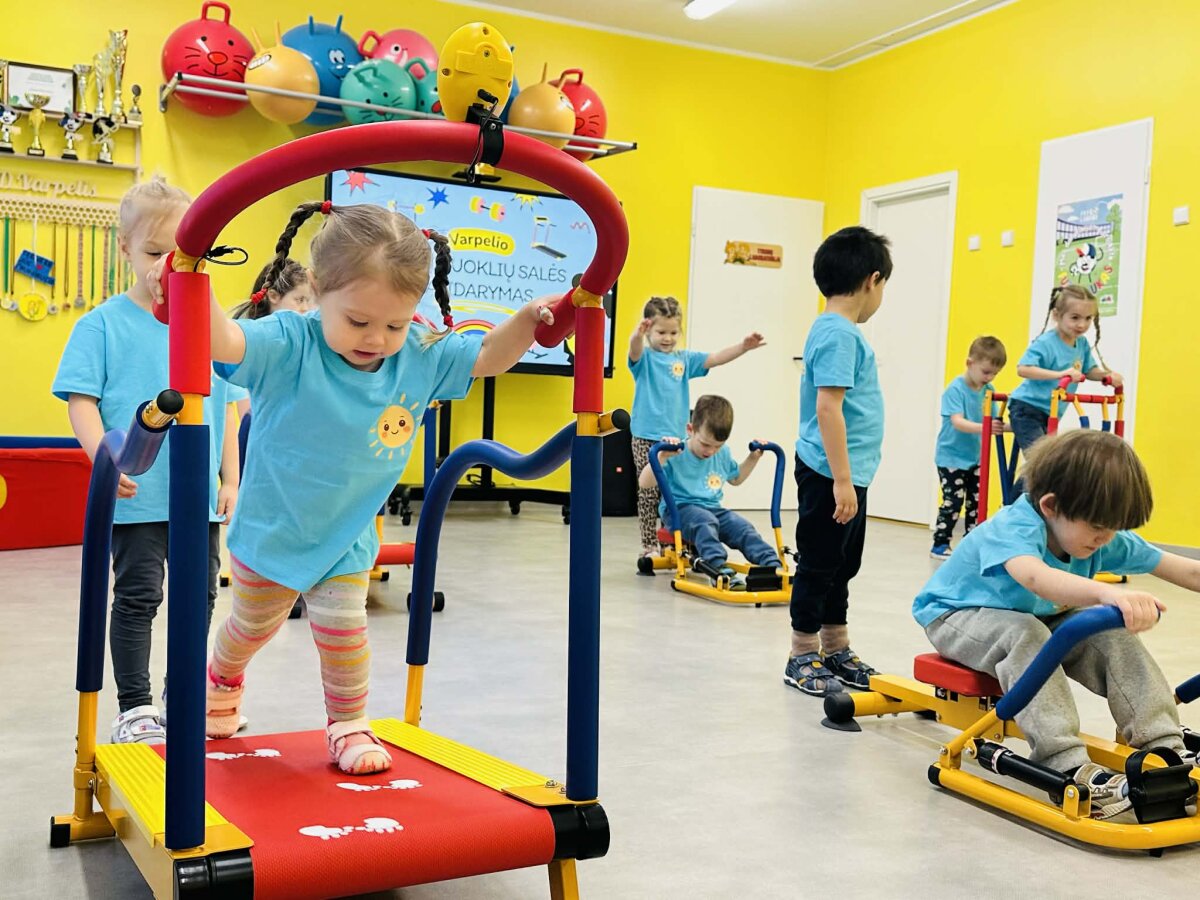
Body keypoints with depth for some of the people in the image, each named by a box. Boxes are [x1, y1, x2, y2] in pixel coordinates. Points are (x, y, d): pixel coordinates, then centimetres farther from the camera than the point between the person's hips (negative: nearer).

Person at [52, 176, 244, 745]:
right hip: (135, 495, -4)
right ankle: (134, 708, 13)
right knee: (138, 596, 2)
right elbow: (81, 402, -7)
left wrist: (230, 480, 7)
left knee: (198, 596, 13)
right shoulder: (104, 325, -3)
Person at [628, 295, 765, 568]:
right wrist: (637, 335, -47)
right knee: (649, 492, -1)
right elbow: (635, 350, -23)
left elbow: (714, 359, 8)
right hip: (647, 436, -4)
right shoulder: (645, 358, -1)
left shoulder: (684, 359, 13)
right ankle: (649, 546, 7)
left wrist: (743, 347, -7)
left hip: (676, 435, 4)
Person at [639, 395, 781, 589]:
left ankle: (773, 566, -32)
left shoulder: (723, 454, 9)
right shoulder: (676, 456, -11)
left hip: (713, 509, 6)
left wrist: (753, 458, 19)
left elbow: (736, 478, 30)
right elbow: (644, 483, -17)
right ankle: (720, 569, -56)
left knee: (742, 527, -20)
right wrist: (662, 457, -29)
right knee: (705, 521, -37)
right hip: (680, 509, -6)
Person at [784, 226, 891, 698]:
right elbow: (827, 407, -24)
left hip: (848, 474, 10)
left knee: (842, 566, 18)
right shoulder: (839, 334, -17)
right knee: (818, 566, 2)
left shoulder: (839, 330, 12)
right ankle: (802, 658, 14)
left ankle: (836, 651, 30)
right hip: (830, 476, -10)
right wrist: (842, 480, -24)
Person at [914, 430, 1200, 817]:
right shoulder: (1014, 527, -34)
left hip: (1040, 618, 7)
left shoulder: (1105, 540, -12)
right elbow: (1034, 577, -58)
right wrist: (1107, 593, -75)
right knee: (1023, 635, -36)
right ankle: (1069, 767, -41)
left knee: (1113, 637, -14)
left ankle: (1164, 749, -12)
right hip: (957, 616, -7)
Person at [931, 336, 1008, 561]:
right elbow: (957, 422, -28)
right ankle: (939, 544, 4)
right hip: (951, 456, -6)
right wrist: (982, 428, -44)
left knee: (977, 501, 7)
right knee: (953, 501, -7)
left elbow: (993, 421, 7)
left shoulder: (988, 390, 1)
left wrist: (1010, 427, -14)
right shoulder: (955, 389, -17)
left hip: (975, 457, 6)